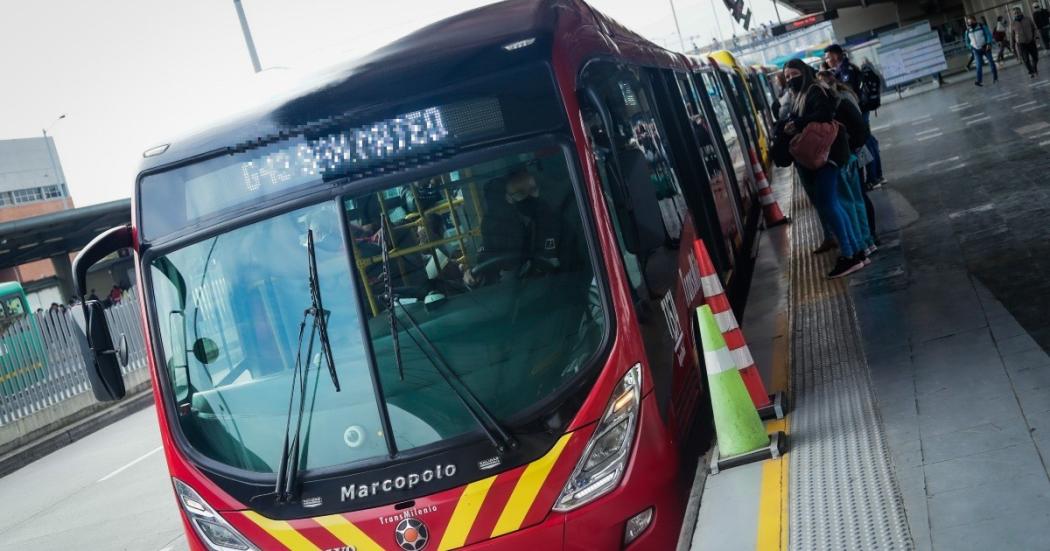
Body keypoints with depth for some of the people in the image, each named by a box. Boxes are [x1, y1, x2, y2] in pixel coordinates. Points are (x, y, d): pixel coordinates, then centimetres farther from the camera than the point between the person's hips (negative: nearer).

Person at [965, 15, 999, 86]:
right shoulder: (968, 31, 4)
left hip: (985, 47, -1)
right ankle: (979, 81, -19)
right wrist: (971, 48, 5)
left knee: (991, 62, 7)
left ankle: (995, 78, 19)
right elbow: (967, 41, 16)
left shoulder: (982, 27, -5)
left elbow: (989, 34, -7)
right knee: (979, 65, -10)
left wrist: (989, 44, -19)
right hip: (976, 50, 1)